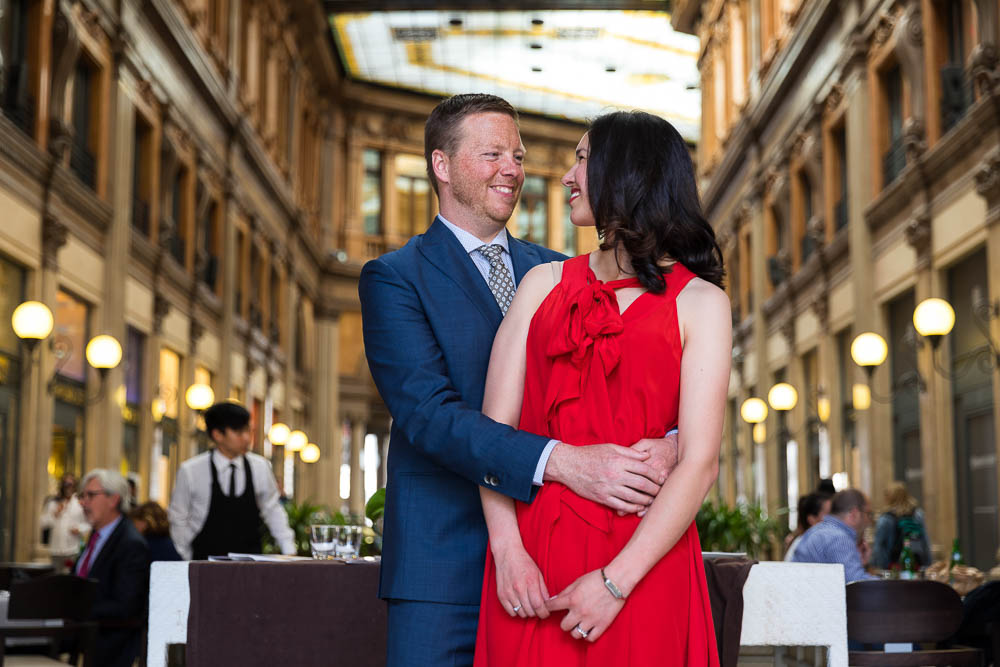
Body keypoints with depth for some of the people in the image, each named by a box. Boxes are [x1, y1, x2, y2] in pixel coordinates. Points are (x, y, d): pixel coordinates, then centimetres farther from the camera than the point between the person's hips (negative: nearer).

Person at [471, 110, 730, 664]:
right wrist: (508, 549, -11)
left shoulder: (699, 303, 3)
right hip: (531, 568, 3)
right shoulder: (544, 284, 12)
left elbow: (700, 462, -7)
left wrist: (617, 581, -15)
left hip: (641, 566, -2)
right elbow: (495, 426, 3)